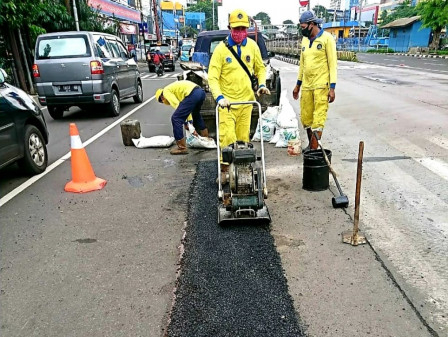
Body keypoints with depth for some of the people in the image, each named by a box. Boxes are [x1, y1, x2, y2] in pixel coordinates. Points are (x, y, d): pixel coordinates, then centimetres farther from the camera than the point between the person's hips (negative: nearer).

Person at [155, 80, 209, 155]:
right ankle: (206, 138, 50)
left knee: (175, 118, -5)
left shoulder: (166, 91, 9)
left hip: (192, 94, -10)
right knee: (196, 115, 35)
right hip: (201, 91, 10)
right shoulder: (174, 88, 34)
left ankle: (182, 148, -2)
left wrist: (186, 122, 0)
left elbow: (176, 104, -4)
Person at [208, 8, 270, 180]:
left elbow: (260, 68, 17)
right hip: (227, 101, -3)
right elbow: (212, 77, -11)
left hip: (246, 100, 4)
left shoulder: (252, 45, 5)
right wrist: (219, 97, -25)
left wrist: (262, 84, -1)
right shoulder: (221, 48, -7)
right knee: (227, 137, -11)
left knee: (243, 137, 9)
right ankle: (224, 170, 2)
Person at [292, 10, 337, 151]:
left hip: (321, 85, -6)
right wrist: (298, 85, 20)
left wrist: (332, 88, -14)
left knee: (318, 119, -6)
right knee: (305, 118, 10)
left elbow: (333, 64, -8)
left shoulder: (326, 38, -6)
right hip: (306, 85, 6)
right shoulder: (305, 39, 13)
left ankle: (313, 149, -4)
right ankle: (311, 144, 28)